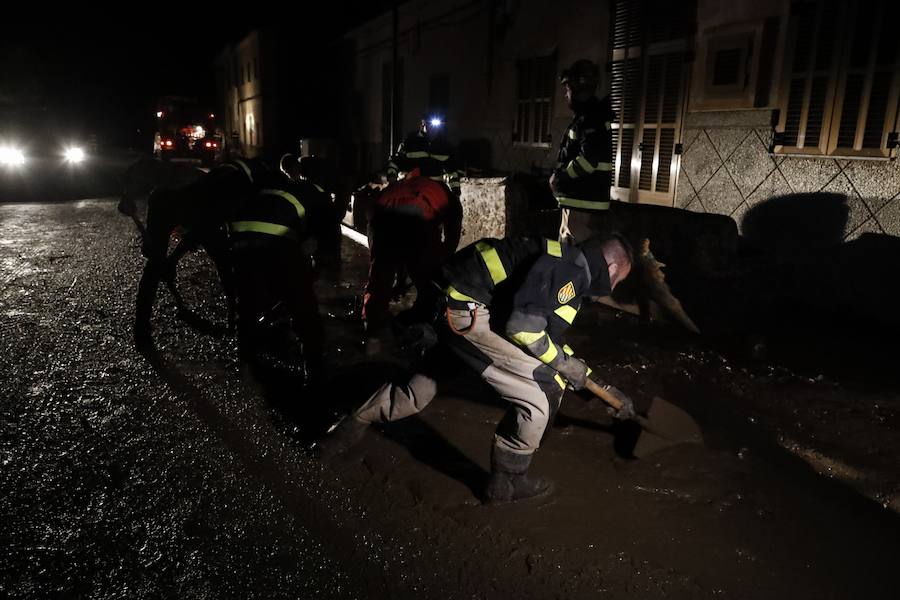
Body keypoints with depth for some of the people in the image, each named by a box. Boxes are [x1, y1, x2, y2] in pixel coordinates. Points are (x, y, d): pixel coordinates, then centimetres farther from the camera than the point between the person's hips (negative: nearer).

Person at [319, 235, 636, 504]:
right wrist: (563, 363, -6)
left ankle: (352, 425, 38)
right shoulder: (568, 267, -14)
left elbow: (551, 340, 24)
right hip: (468, 313, -10)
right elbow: (523, 325, -23)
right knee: (535, 397, -7)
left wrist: (604, 388, 28)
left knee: (415, 393, 23)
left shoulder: (571, 276, 19)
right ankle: (507, 481, 10)